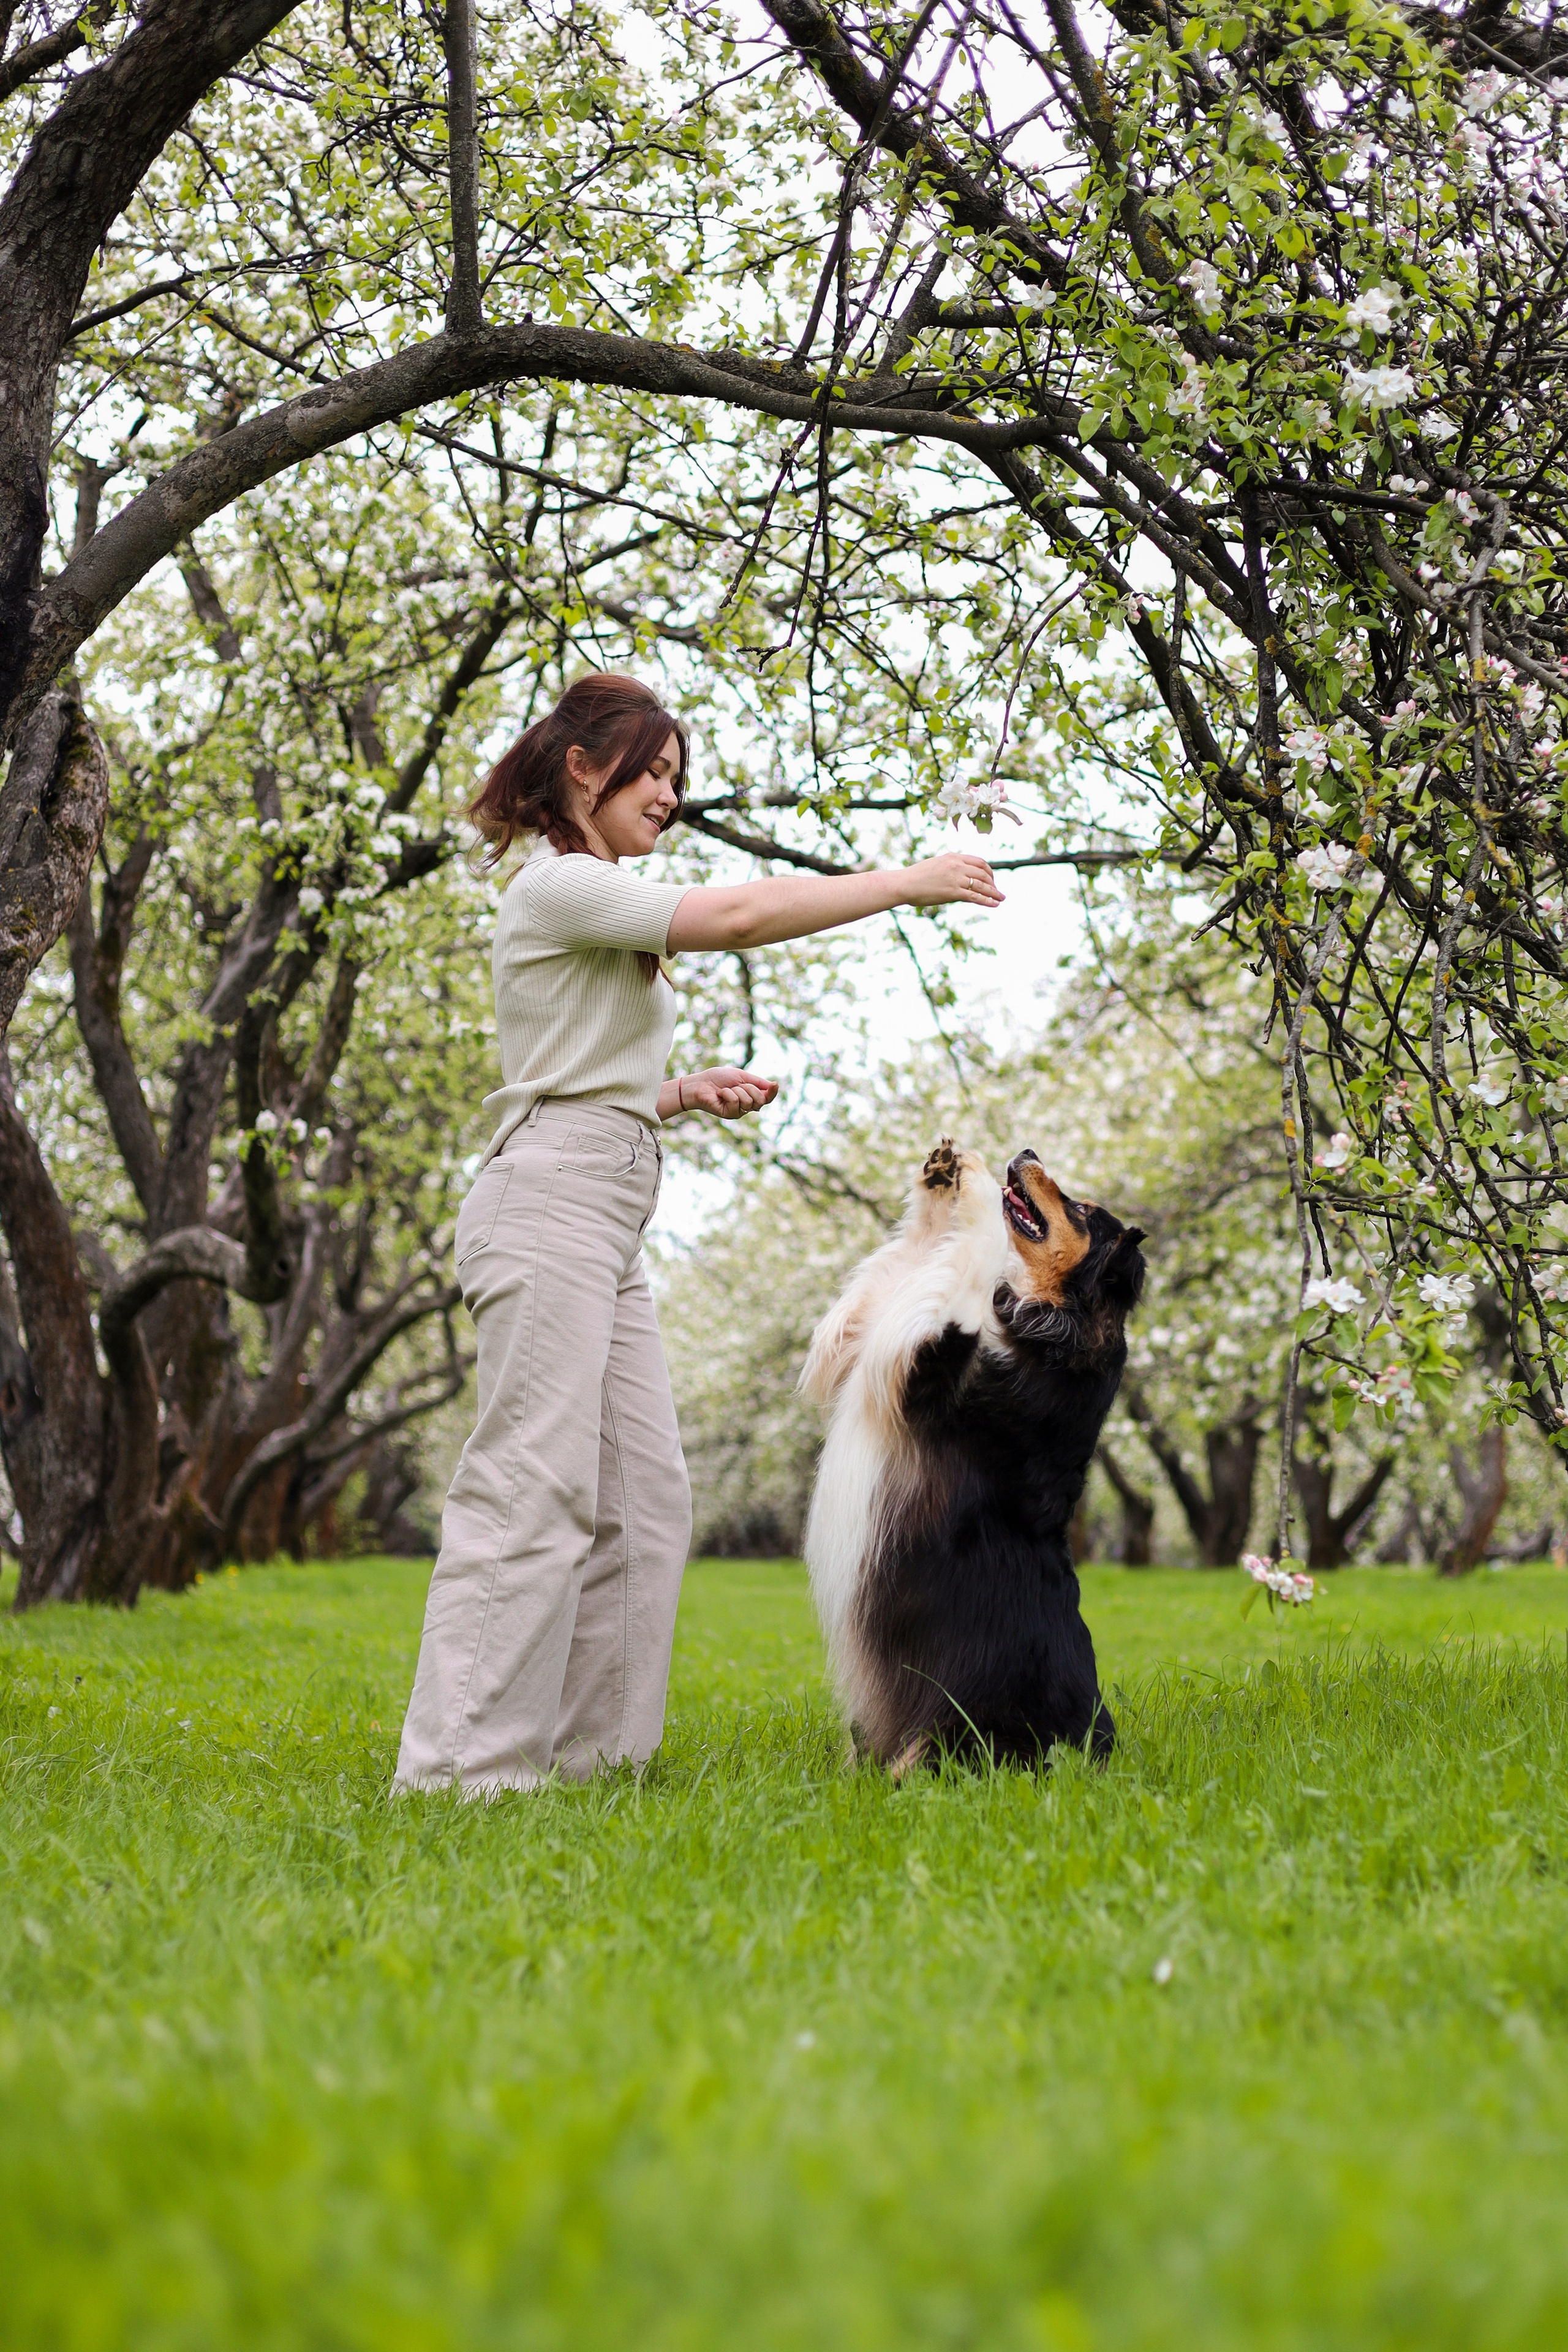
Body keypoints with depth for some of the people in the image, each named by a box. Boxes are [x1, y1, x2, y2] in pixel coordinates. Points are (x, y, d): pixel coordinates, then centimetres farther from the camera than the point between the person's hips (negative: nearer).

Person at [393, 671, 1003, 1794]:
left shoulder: (605, 904, 26)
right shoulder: (554, 884, -4)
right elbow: (736, 916, -17)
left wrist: (691, 1094, 10)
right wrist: (907, 883, -11)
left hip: (608, 1230, 10)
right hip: (550, 1206, -10)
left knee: (645, 1499, 4)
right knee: (534, 1489, -14)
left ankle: (595, 1754, 6)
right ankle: (460, 1771, -13)